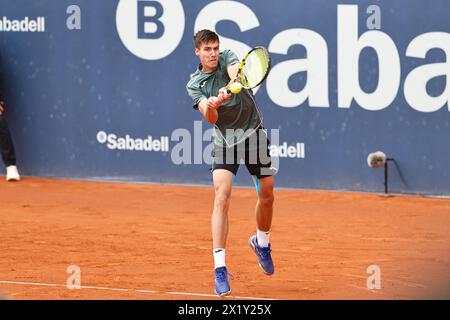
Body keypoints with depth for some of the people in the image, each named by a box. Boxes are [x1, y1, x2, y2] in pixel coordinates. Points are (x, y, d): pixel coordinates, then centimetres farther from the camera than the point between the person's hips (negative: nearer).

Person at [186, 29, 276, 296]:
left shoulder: (228, 58, -1)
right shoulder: (194, 85, -3)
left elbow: (236, 71, -27)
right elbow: (211, 118, -17)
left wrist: (229, 87, -50)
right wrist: (210, 106, -42)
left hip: (254, 132, 2)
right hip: (225, 140, -2)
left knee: (267, 195, 7)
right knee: (222, 197, -18)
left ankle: (262, 242, 39)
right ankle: (220, 268, -21)